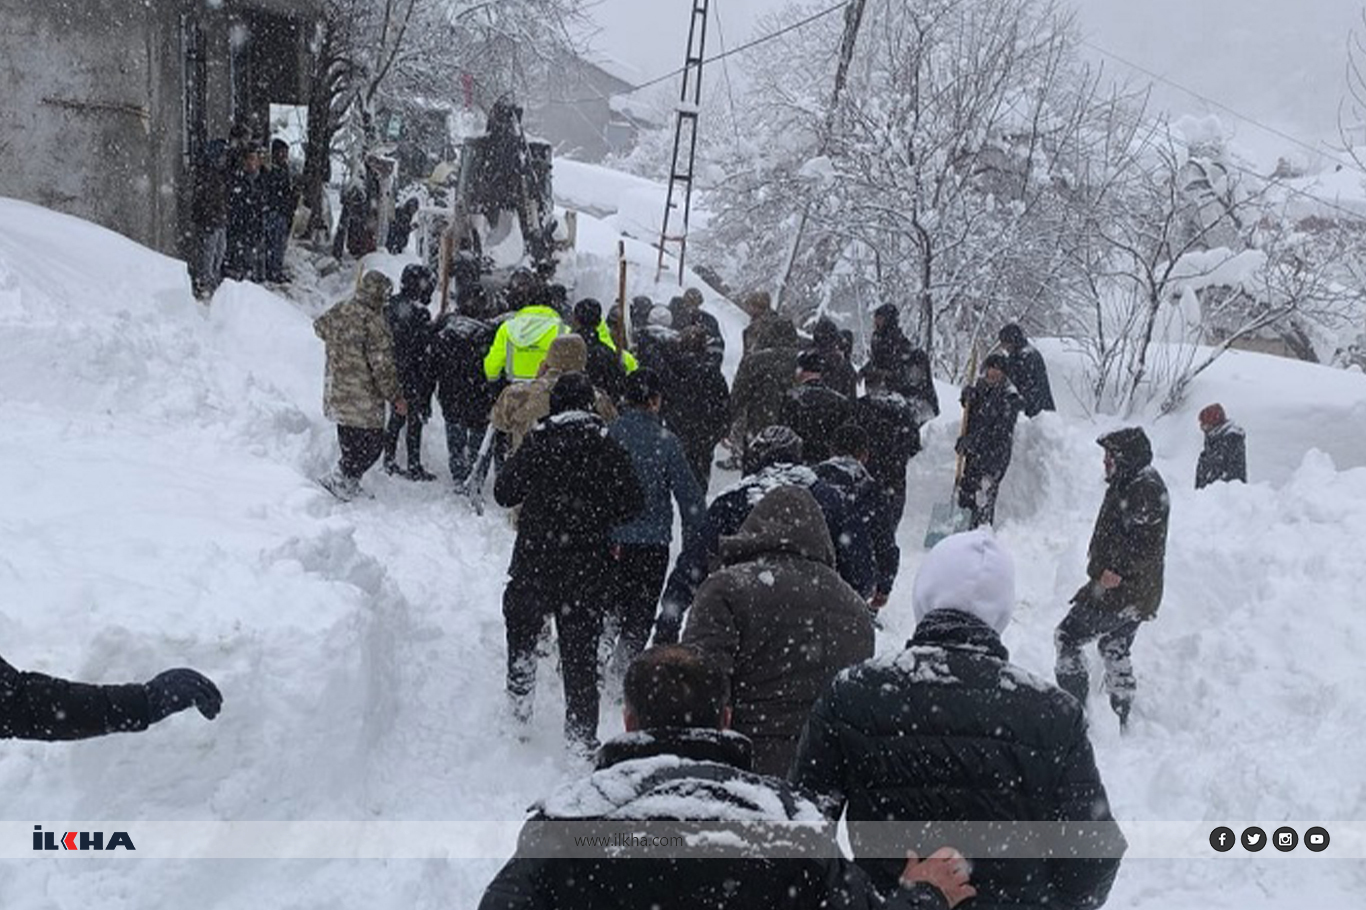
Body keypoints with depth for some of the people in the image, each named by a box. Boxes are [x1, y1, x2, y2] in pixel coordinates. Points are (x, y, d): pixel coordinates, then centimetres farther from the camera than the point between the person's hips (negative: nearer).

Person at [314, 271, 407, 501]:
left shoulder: (338, 311, 3)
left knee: (350, 445, 20)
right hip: (363, 400, -8)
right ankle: (338, 482, 1)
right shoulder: (373, 322, -21)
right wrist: (396, 397, -10)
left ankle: (348, 486, 26)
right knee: (372, 443, 3)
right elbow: (381, 365, -19)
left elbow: (319, 326, 27)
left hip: (336, 393, 9)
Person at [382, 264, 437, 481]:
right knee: (415, 421, 4)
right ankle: (414, 467, 10)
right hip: (412, 378, -7)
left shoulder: (390, 307, 4)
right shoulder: (419, 313, -19)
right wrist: (427, 389, -13)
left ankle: (389, 460, 26)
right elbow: (425, 353, -18)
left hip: (392, 374, 7)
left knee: (396, 417, 19)